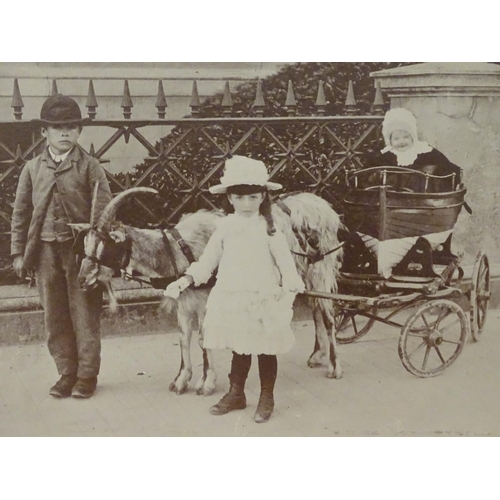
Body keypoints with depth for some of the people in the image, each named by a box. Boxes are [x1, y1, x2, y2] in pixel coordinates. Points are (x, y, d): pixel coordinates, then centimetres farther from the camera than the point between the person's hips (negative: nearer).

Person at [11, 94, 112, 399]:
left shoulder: (90, 167, -1)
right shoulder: (32, 169, 8)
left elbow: (104, 210, -5)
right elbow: (21, 213, 9)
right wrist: (19, 252, 5)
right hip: (45, 251, 3)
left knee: (85, 316, 4)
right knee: (55, 317, 8)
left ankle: (87, 374, 16)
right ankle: (67, 373, 20)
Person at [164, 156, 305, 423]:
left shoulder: (269, 228, -6)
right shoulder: (225, 227, 3)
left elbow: (286, 262, -8)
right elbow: (207, 260, 7)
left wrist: (289, 290, -19)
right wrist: (185, 280, -3)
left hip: (264, 300, -3)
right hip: (232, 299, 3)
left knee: (266, 349, 7)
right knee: (239, 348, 16)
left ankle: (266, 398, 22)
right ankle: (236, 393, 31)